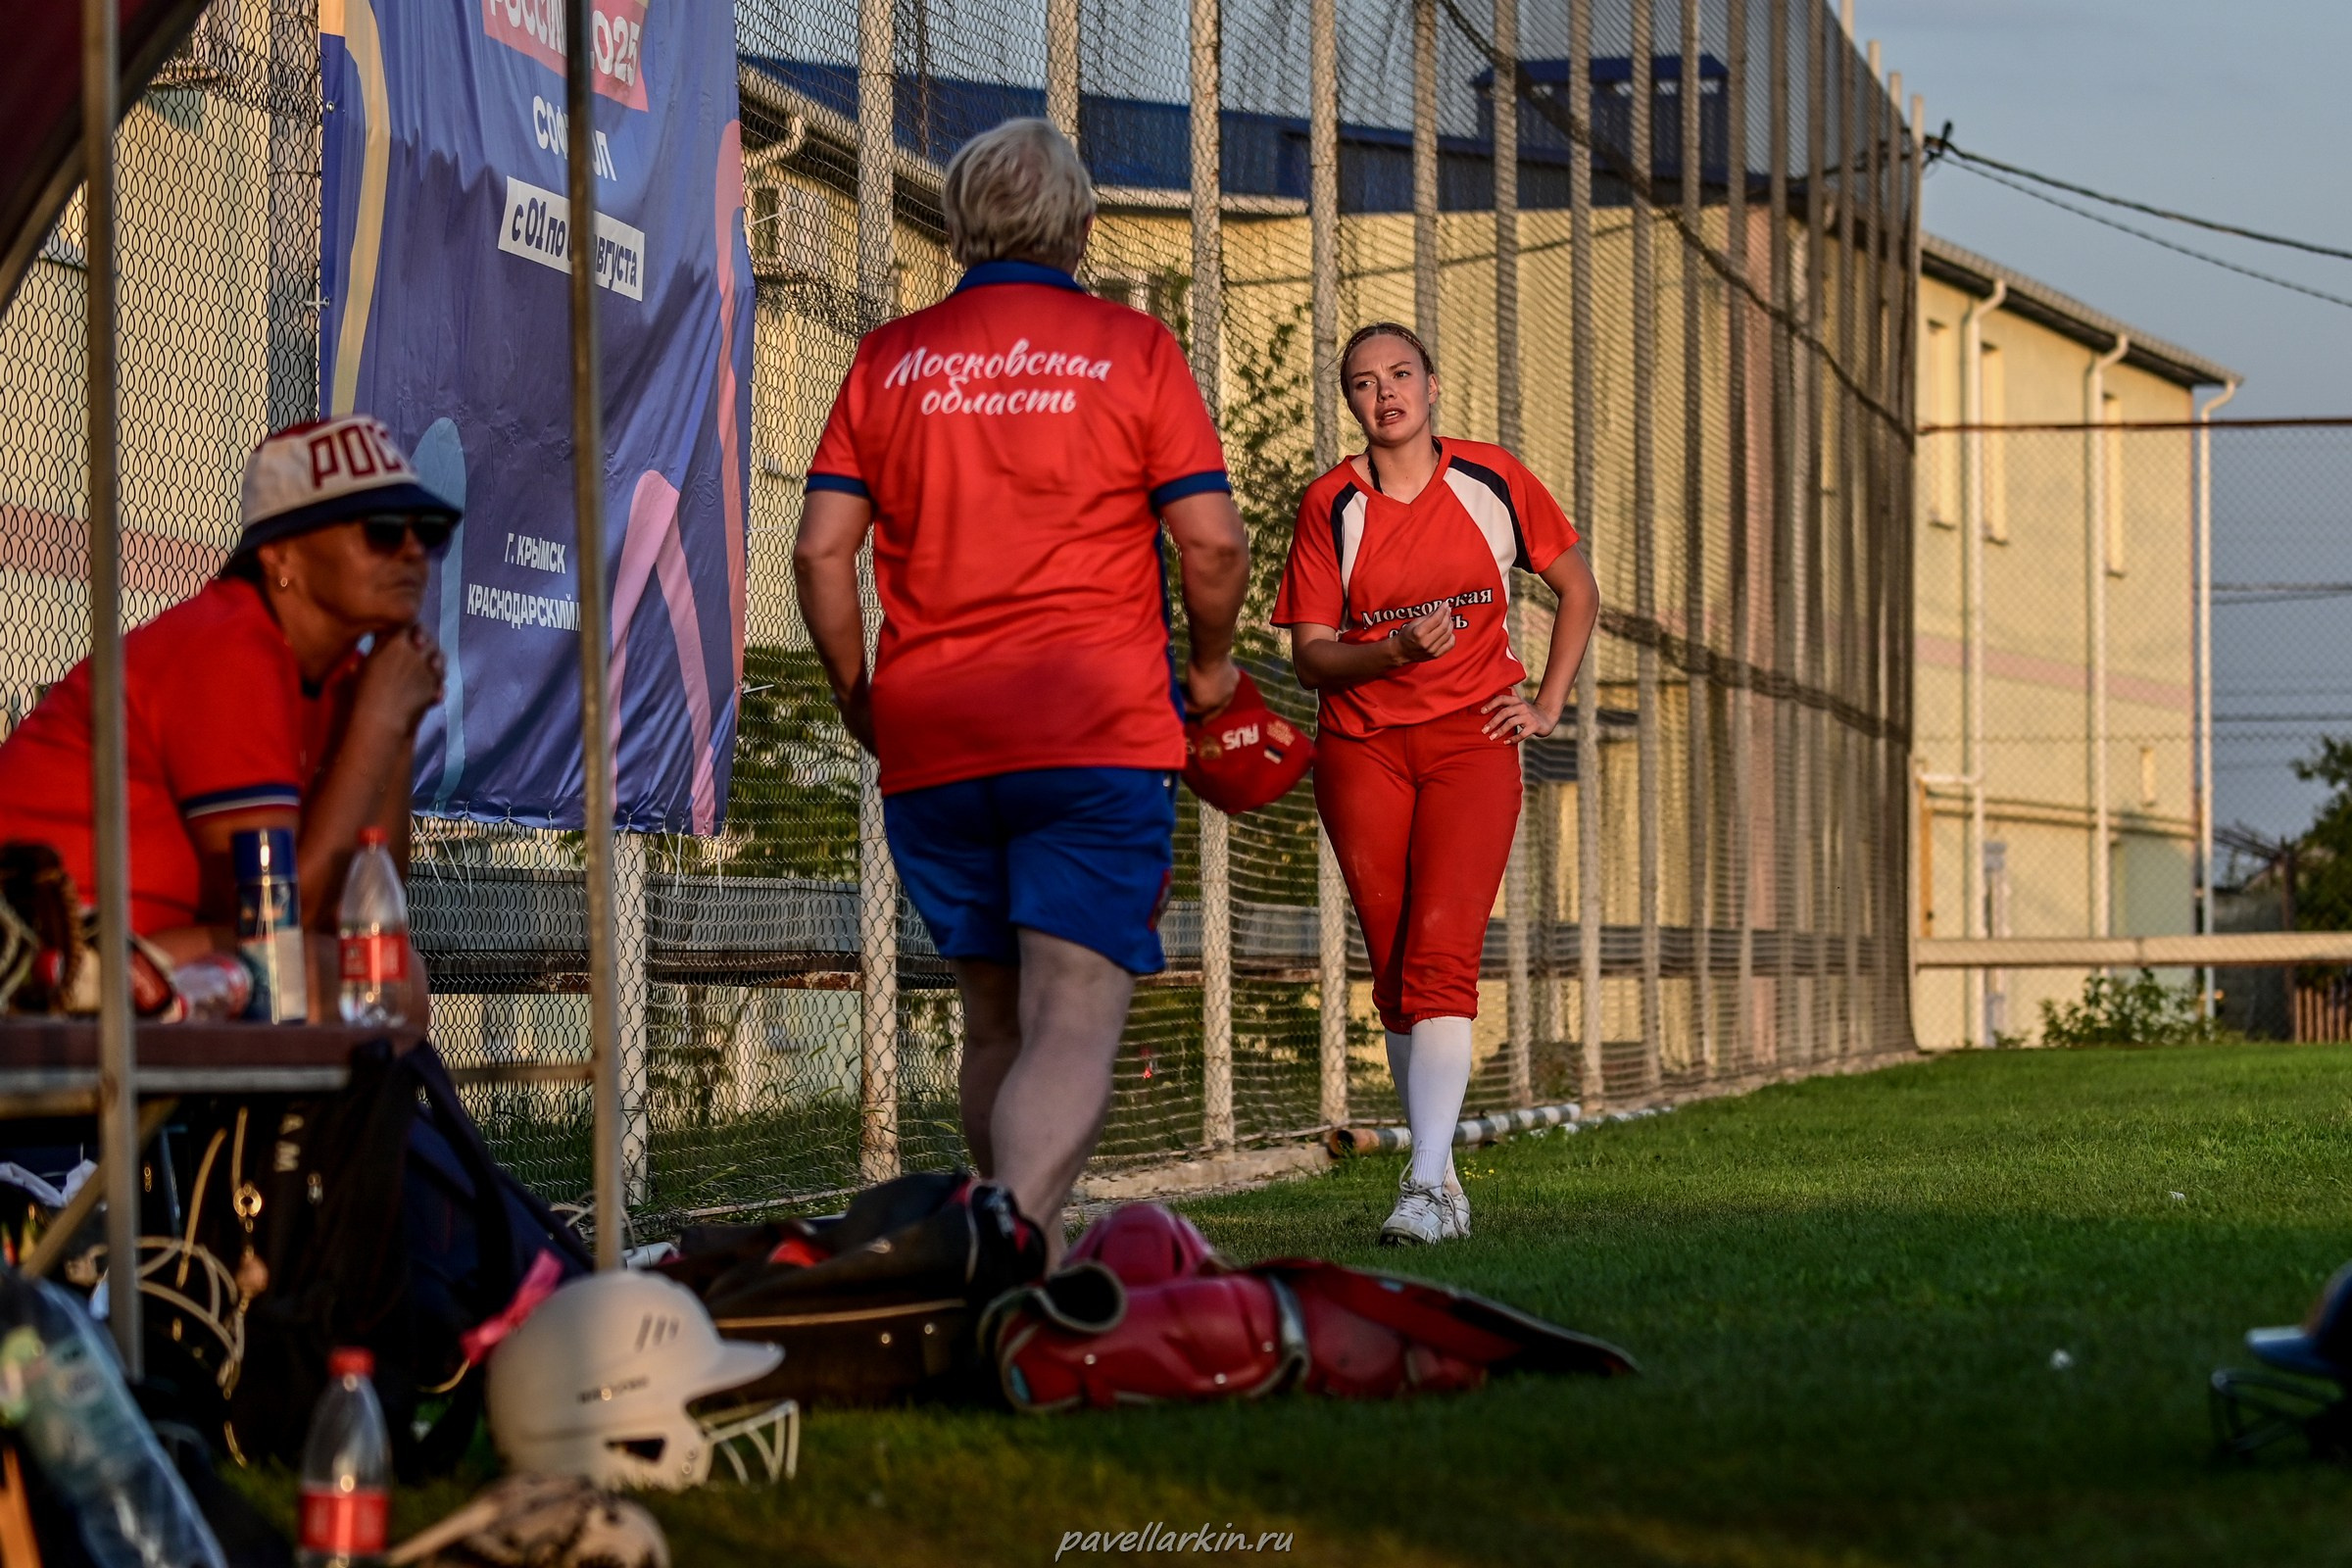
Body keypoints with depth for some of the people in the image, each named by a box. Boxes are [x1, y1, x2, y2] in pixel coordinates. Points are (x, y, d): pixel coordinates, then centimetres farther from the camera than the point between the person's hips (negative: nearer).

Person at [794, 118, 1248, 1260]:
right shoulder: (1131, 350, 2)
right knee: (1072, 1028, -10)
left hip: (930, 746, 3)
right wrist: (1209, 664, 14)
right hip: (1099, 736, -3)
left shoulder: (889, 359, 8)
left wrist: (856, 695, 16)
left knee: (994, 1024, 18)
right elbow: (1212, 539, -4)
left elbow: (821, 547, 3)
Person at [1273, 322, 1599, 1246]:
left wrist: (1548, 703, 6)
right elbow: (1310, 656, -2)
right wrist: (1394, 651, -20)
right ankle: (1443, 1181, 12)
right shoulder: (1330, 506, 0)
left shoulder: (1491, 480, 1)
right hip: (1362, 746, 2)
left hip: (1471, 738, -2)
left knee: (1440, 955, -17)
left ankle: (1427, 1186, -25)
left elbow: (1577, 588, 14)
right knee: (1395, 973, 3)